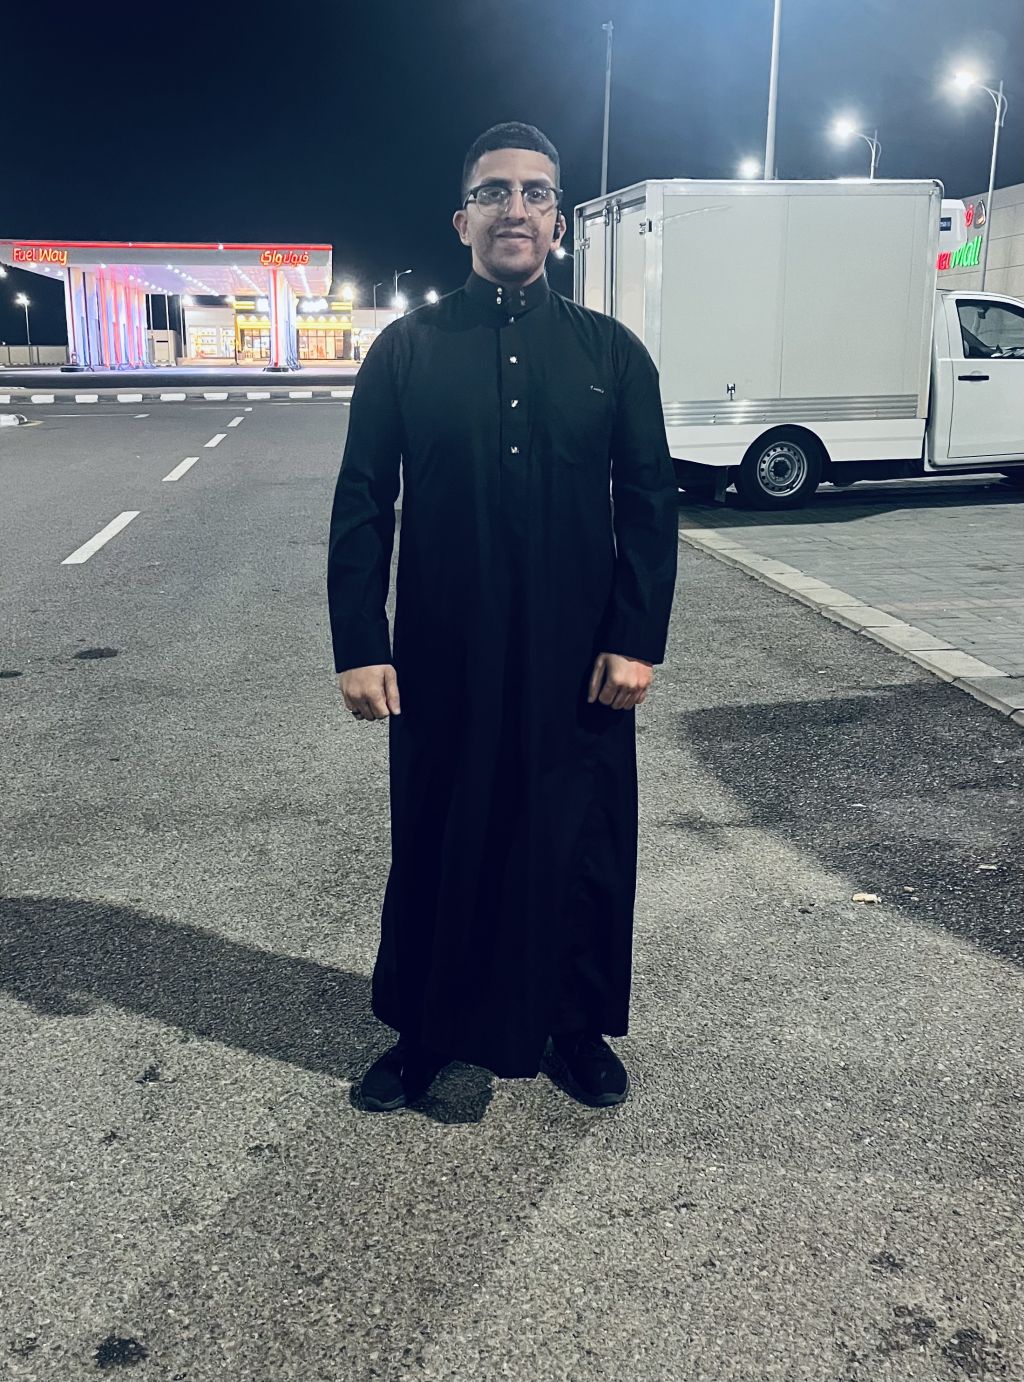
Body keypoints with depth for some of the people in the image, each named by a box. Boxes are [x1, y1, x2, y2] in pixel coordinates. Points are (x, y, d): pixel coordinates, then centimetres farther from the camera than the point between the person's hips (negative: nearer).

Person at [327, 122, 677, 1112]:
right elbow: (362, 504, -1)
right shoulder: (407, 349, 2)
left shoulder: (610, 352, 4)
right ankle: (426, 1031, 31)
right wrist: (359, 647, -7)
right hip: (441, 658, 0)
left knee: (580, 844, 11)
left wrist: (636, 642, -6)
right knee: (436, 843, 11)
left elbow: (648, 505, 2)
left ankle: (578, 1028, 32)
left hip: (577, 659, 1)